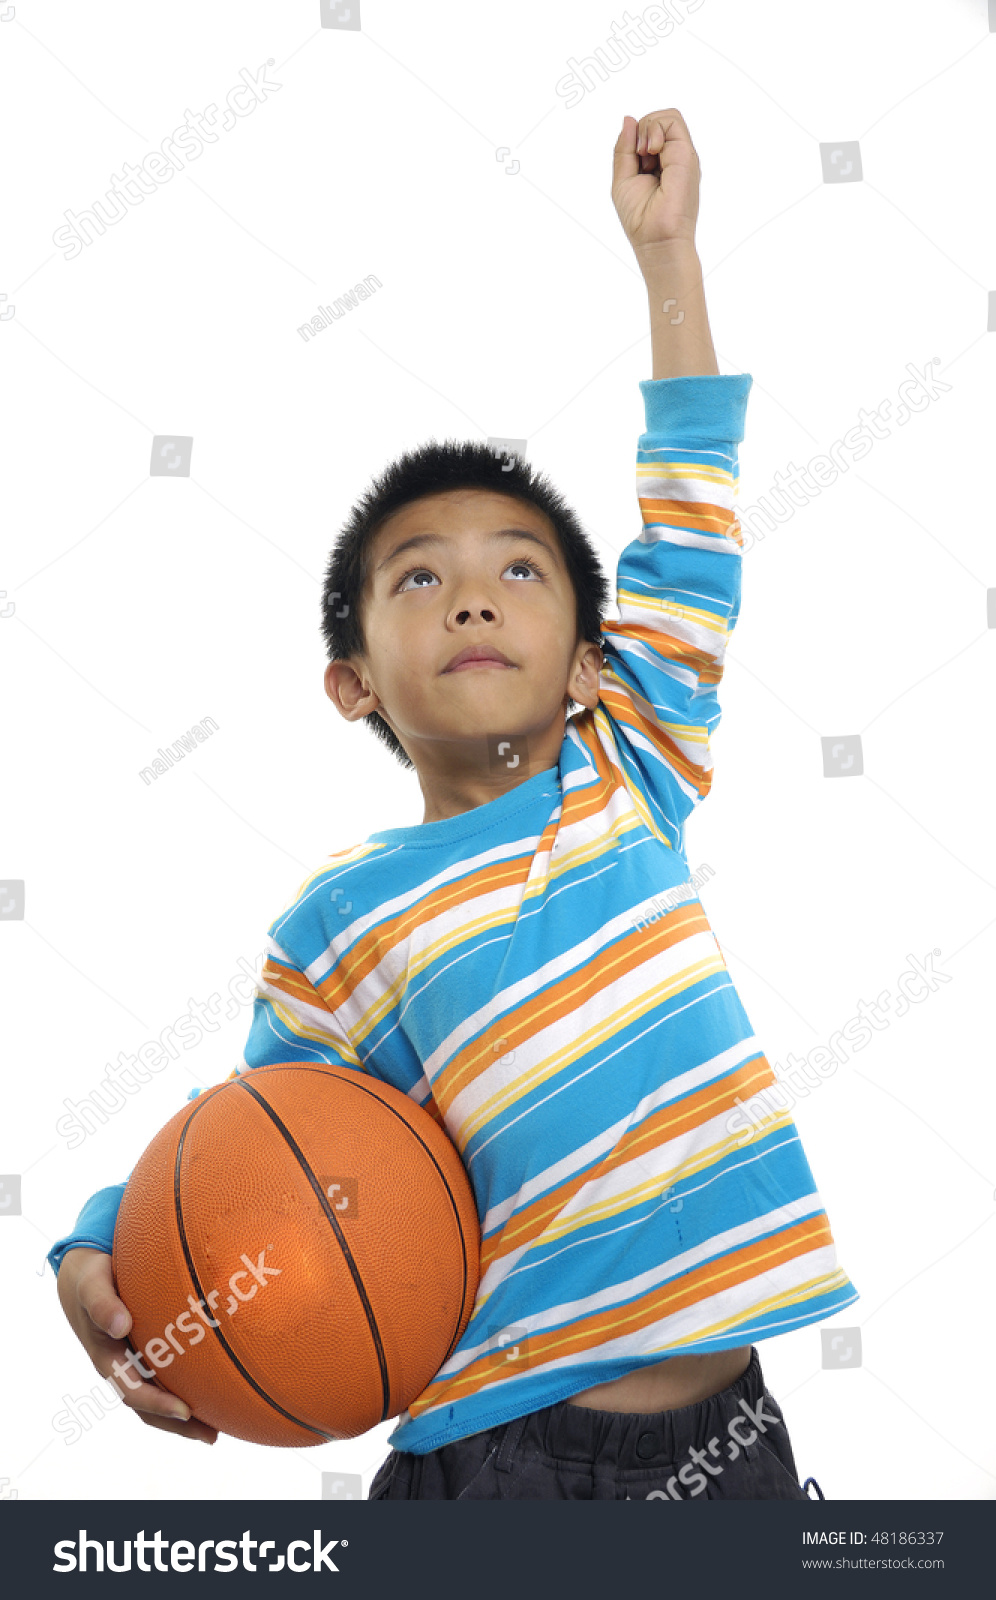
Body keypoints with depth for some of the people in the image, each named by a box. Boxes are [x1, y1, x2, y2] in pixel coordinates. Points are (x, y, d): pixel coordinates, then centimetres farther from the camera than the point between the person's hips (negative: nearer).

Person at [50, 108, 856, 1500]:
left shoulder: (628, 780, 2)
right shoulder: (335, 926, -4)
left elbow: (693, 522, 5)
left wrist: (664, 245, 10)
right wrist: (101, 1254, -15)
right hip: (505, 1452, -2)